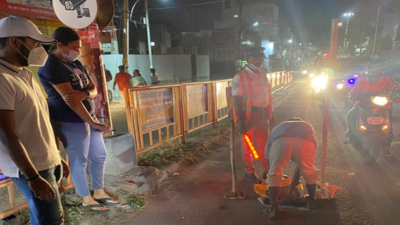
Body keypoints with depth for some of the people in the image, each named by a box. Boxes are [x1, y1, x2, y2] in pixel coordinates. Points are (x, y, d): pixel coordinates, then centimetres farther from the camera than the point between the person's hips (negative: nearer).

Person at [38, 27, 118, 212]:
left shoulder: (75, 63, 13)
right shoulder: (52, 65, -14)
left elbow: (93, 89, 8)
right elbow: (70, 100, -23)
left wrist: (83, 94, -17)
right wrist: (93, 123, -23)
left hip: (88, 117, 9)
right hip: (70, 121, -9)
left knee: (99, 155, 14)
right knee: (79, 161, 4)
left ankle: (99, 192, 31)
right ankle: (86, 199, 23)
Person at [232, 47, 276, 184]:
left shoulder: (263, 74, 9)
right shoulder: (240, 77, -13)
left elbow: (268, 96, 14)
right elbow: (237, 101, -16)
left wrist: (271, 115, 15)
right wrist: (241, 121, -20)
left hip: (263, 114, 6)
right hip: (249, 115, -6)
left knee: (264, 144, 18)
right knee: (249, 146, 10)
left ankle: (268, 170, 35)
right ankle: (249, 172, 29)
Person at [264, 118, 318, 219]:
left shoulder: (279, 128, 45)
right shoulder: (308, 127, 45)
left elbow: (268, 156, 46)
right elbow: (302, 163, 47)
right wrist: (293, 184, 59)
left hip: (280, 141, -1)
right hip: (305, 141, 2)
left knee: (274, 174, 20)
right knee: (309, 171, 30)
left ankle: (274, 209, 19)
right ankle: (311, 201, 48)